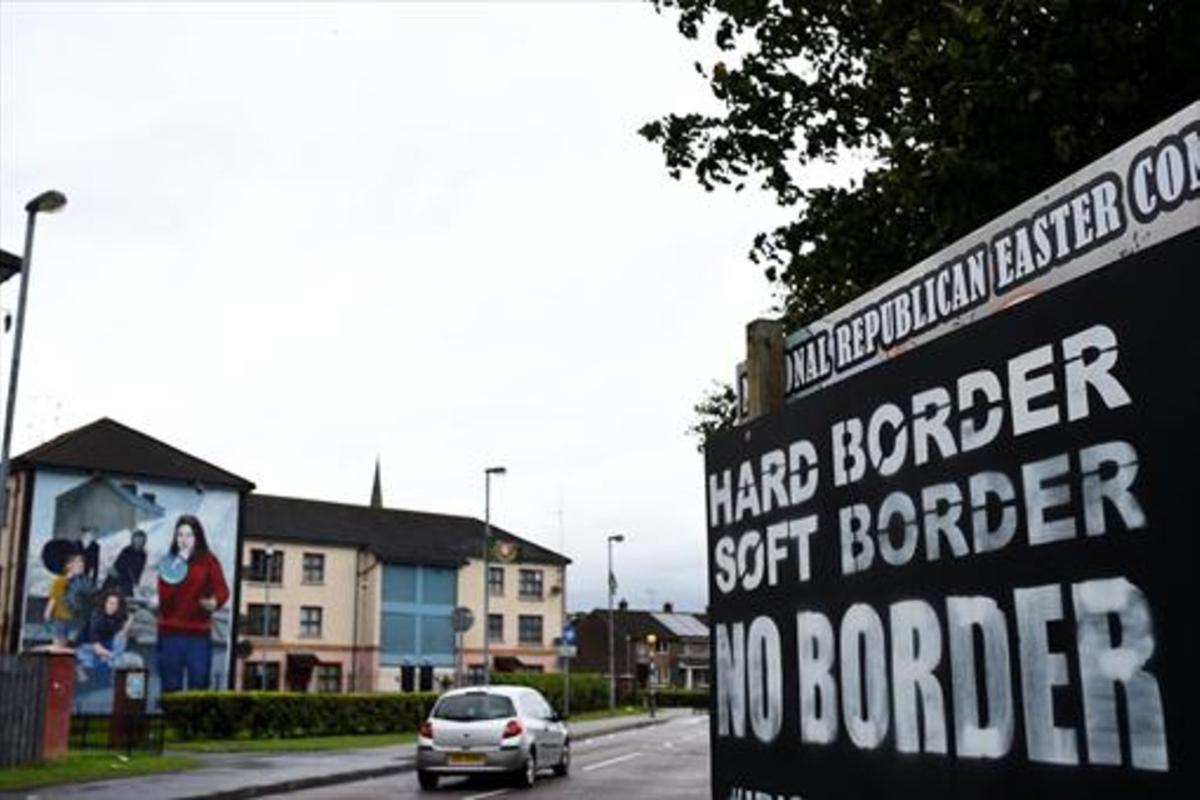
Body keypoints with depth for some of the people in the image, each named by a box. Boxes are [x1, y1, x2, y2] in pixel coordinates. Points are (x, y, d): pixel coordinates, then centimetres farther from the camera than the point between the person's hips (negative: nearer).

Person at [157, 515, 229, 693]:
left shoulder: (208, 561, 0)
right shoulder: (169, 562, 6)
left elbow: (222, 590, -7)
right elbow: (164, 597, -1)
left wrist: (214, 602, -28)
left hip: (199, 633, -2)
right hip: (170, 632, 2)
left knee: (198, 686, 0)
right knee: (170, 686, 7)